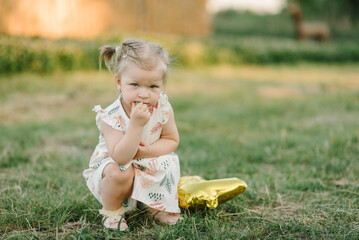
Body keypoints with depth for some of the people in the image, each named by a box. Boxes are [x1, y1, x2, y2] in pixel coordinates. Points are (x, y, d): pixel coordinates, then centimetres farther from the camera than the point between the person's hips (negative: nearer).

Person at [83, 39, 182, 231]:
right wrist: (136, 124, -47)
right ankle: (112, 211, -4)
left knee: (170, 161, -18)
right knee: (119, 172, -34)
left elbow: (172, 140, -6)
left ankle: (158, 206, 7)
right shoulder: (111, 117, -30)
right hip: (113, 163, -4)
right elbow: (120, 158, -37)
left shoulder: (163, 108, -17)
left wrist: (149, 150, -27)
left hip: (148, 167, 5)